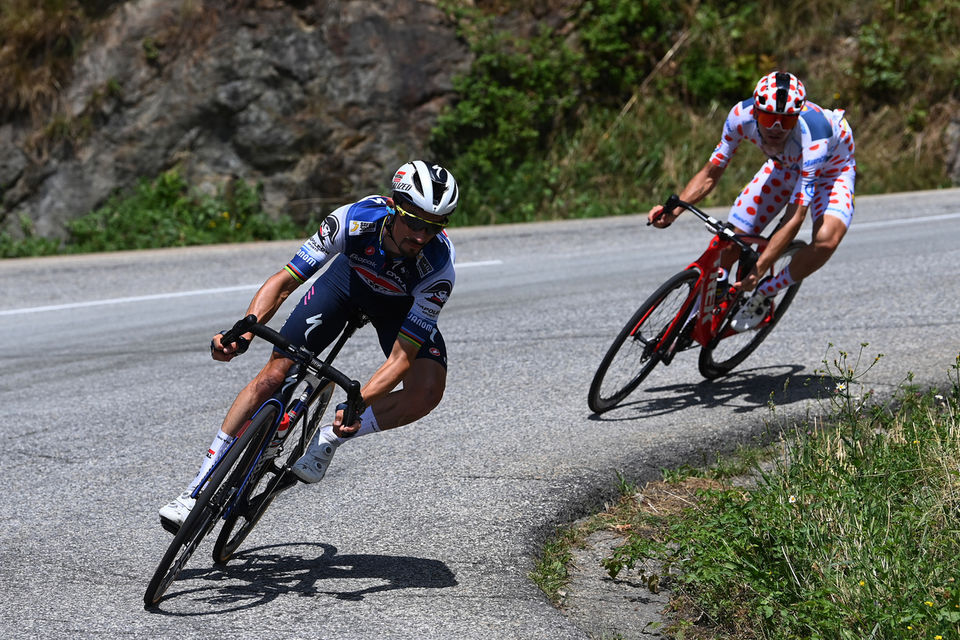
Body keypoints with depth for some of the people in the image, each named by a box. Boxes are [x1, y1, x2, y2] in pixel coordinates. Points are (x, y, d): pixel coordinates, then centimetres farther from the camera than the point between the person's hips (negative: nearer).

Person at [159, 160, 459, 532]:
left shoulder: (438, 268, -38)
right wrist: (243, 331, -44)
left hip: (402, 304, 0)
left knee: (427, 392, -26)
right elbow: (285, 280, -30)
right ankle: (201, 486, -3)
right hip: (349, 276, 0)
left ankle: (329, 439, -5)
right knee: (275, 372, -11)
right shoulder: (354, 219, -37)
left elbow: (402, 357, -36)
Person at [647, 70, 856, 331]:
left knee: (826, 239, -33)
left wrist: (759, 269, -49)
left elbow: (795, 218, -43)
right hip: (784, 165, 4)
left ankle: (764, 294, -9)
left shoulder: (812, 136, -43)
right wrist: (674, 209, -36)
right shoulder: (742, 116, -31)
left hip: (831, 169, -4)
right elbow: (710, 173, -19)